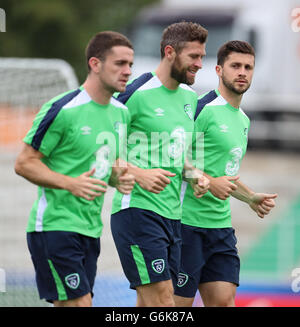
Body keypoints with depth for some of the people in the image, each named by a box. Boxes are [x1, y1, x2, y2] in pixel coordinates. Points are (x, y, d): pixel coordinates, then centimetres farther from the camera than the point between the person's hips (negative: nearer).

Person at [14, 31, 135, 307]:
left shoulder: (121, 113, 11)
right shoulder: (63, 109, -13)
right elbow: (24, 163, -10)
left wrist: (120, 177, 1)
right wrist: (70, 183, -23)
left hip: (91, 229, 8)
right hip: (55, 225, -8)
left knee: (66, 306, 7)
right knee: (79, 303, -12)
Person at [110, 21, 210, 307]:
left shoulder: (190, 97, 14)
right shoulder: (137, 93, -11)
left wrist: (193, 175, 6)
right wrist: (138, 174, -22)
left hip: (173, 215, 8)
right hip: (137, 207, -8)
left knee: (149, 302, 8)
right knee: (162, 299, -13)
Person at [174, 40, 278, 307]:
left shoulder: (243, 120, 18)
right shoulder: (202, 109, -10)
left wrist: (252, 198, 17)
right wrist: (209, 182, -22)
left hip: (221, 226, 8)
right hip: (188, 222, -8)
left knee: (224, 300, 1)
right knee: (179, 302, -5)